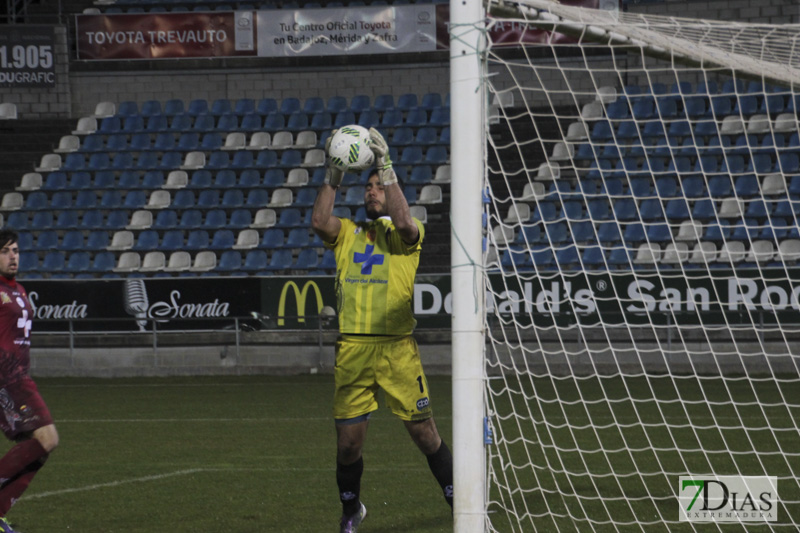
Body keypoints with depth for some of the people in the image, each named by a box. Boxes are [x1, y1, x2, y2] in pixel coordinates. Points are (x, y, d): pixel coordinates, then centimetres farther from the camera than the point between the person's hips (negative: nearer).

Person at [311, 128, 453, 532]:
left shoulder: (405, 235, 5)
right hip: (352, 348, 3)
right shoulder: (347, 234, 15)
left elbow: (403, 223, -18)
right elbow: (319, 222, -5)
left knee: (425, 434, -2)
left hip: (396, 347, -3)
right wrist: (332, 176, -6)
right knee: (348, 442, 5)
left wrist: (386, 169, -17)